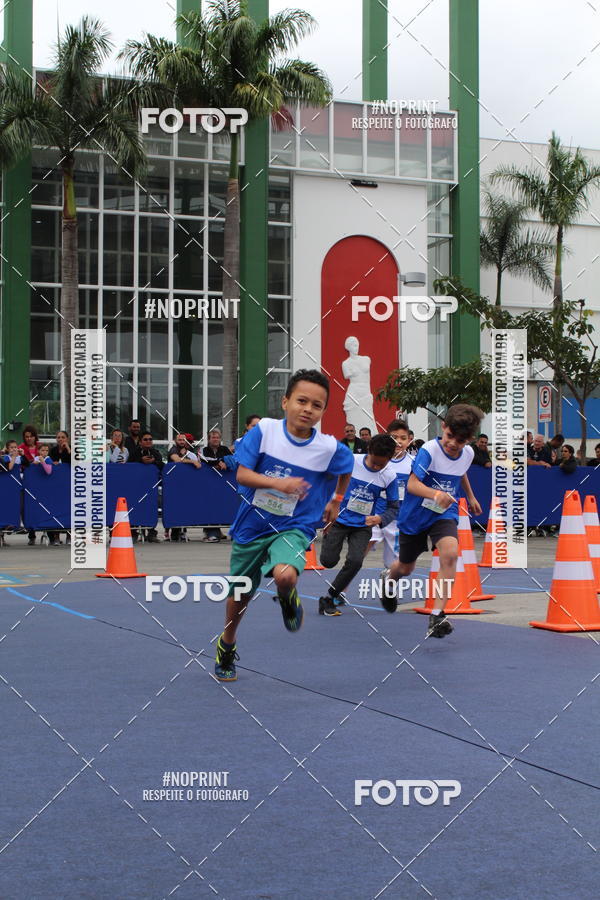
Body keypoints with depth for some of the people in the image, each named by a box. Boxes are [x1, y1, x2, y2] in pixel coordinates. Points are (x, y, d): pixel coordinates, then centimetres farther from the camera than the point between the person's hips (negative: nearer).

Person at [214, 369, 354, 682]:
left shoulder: (329, 448, -11)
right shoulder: (264, 430, -13)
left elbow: (346, 467, 13)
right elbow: (242, 474, -17)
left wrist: (336, 500, 17)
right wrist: (278, 483, -30)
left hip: (293, 527, -1)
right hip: (251, 525, 2)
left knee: (285, 575, -34)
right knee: (239, 595, 17)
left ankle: (288, 599, 6)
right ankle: (226, 646, 47)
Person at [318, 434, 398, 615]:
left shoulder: (389, 476, -10)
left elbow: (393, 507, 0)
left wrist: (380, 518, -21)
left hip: (363, 526, 1)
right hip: (338, 519, -1)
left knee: (355, 561, -19)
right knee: (328, 561, -11)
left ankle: (328, 598, -1)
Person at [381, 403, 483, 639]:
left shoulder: (468, 453, -5)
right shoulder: (429, 450, -24)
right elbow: (412, 484, -33)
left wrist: (470, 496, 31)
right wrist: (436, 494, -50)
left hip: (445, 514, 3)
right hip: (415, 515, -3)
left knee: (450, 553, -28)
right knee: (405, 568, 16)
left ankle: (437, 616, -24)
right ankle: (388, 579, 56)